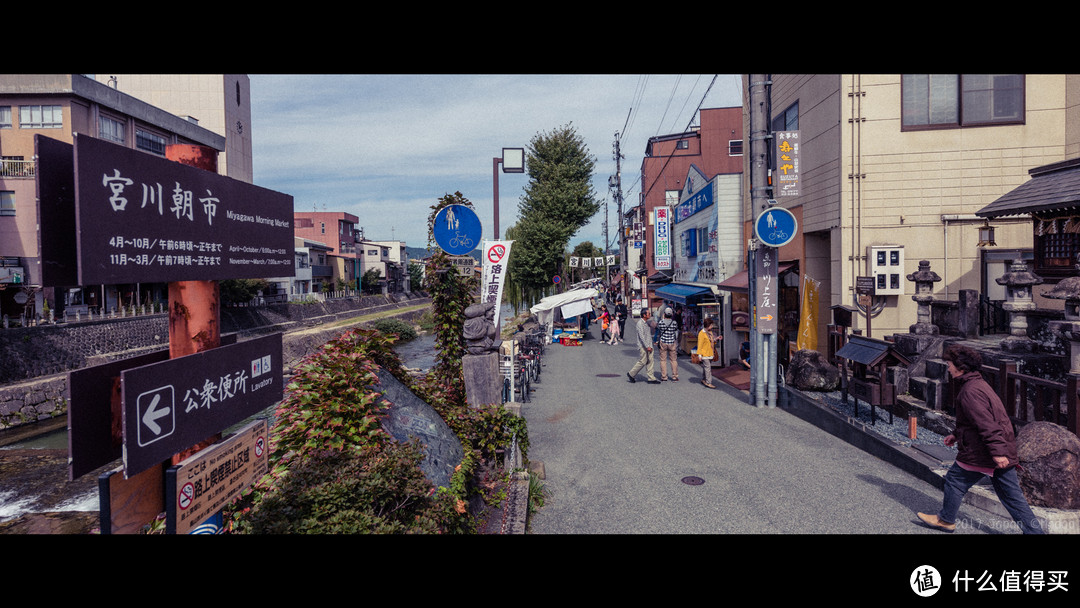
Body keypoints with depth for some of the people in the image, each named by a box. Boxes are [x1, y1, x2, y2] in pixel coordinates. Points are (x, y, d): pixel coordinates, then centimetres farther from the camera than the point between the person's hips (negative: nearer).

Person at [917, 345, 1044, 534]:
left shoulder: (970, 391, -20)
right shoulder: (979, 384, 14)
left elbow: (986, 423, -26)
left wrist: (997, 451, -27)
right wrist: (956, 434, 27)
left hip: (980, 454, -9)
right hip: (1003, 451, 9)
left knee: (954, 481, 9)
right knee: (1012, 494, 13)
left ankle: (946, 519, 24)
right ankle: (1034, 530, 14)